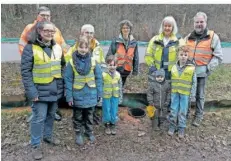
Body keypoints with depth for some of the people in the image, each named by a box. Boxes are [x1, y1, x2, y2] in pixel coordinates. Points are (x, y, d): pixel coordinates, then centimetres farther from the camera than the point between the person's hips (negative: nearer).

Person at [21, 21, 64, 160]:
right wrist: (31, 91, -19)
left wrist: (62, 84, 7)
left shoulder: (57, 47, 5)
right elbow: (26, 71, -14)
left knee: (51, 115, 18)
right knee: (39, 118, 0)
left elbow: (63, 65, 14)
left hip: (55, 89, 6)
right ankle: (36, 145, 17)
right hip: (41, 90, -5)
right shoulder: (30, 48, -12)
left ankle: (48, 136, 39)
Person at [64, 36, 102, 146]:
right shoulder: (71, 62, -11)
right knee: (78, 117, 15)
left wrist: (99, 93, 0)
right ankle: (78, 134, 32)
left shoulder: (93, 61, -7)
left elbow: (98, 78, 0)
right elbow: (68, 80, -9)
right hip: (78, 95, -1)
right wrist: (69, 96, -11)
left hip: (90, 95, 2)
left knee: (89, 115, 19)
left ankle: (89, 132, 38)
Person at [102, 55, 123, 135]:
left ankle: (113, 125, 27)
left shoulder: (118, 74, -1)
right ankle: (107, 125, 26)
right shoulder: (103, 74, -12)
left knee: (114, 111, 10)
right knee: (107, 111, 7)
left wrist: (120, 96, 9)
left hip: (115, 96, 3)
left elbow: (120, 86, 7)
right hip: (106, 96, -3)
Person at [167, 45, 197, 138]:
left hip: (185, 94, -2)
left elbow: (194, 83, -3)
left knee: (183, 111, 7)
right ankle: (172, 125, 27)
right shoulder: (174, 67, 1)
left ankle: (181, 128, 22)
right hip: (174, 93, 3)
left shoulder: (191, 68, -7)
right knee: (173, 110, 11)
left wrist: (193, 95, -4)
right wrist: (170, 92, 10)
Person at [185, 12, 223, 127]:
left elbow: (218, 56, -3)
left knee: (199, 95, 9)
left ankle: (198, 116, 24)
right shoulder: (188, 37, 9)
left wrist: (208, 68, -12)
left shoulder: (213, 37, -2)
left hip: (201, 73, -3)